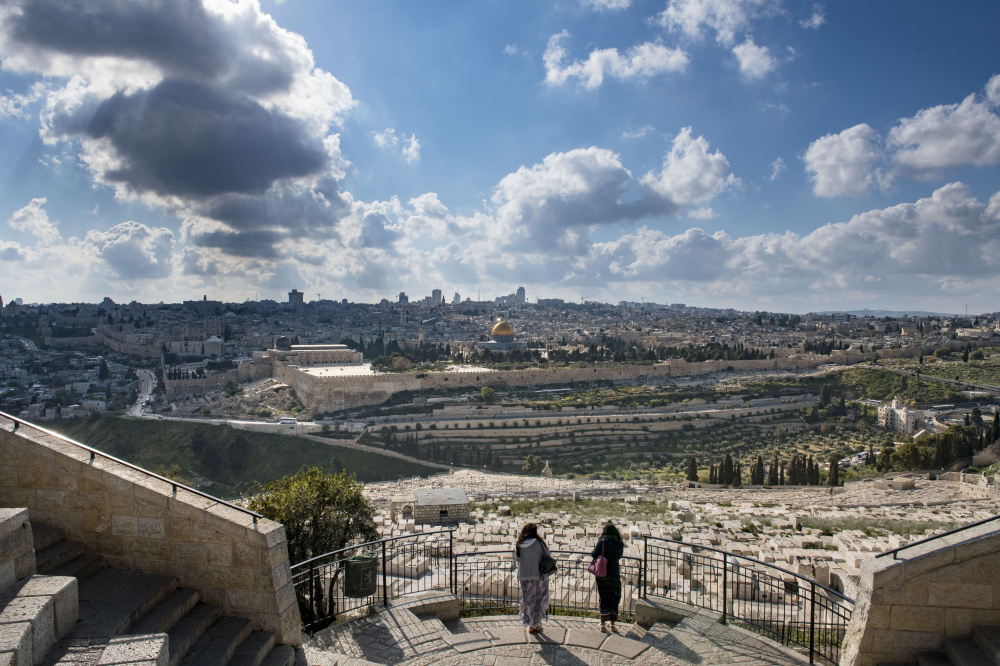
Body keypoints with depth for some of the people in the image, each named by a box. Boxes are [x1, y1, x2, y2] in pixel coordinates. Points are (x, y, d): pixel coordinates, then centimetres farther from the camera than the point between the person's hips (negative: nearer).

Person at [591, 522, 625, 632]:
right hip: (615, 574, 2)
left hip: (602, 573, -2)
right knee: (614, 599, 14)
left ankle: (603, 624, 4)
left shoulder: (602, 542, -13)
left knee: (604, 599, 6)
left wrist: (599, 540, -4)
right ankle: (612, 624, 17)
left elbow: (593, 555, -14)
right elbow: (619, 556, 11)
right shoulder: (619, 544, -3)